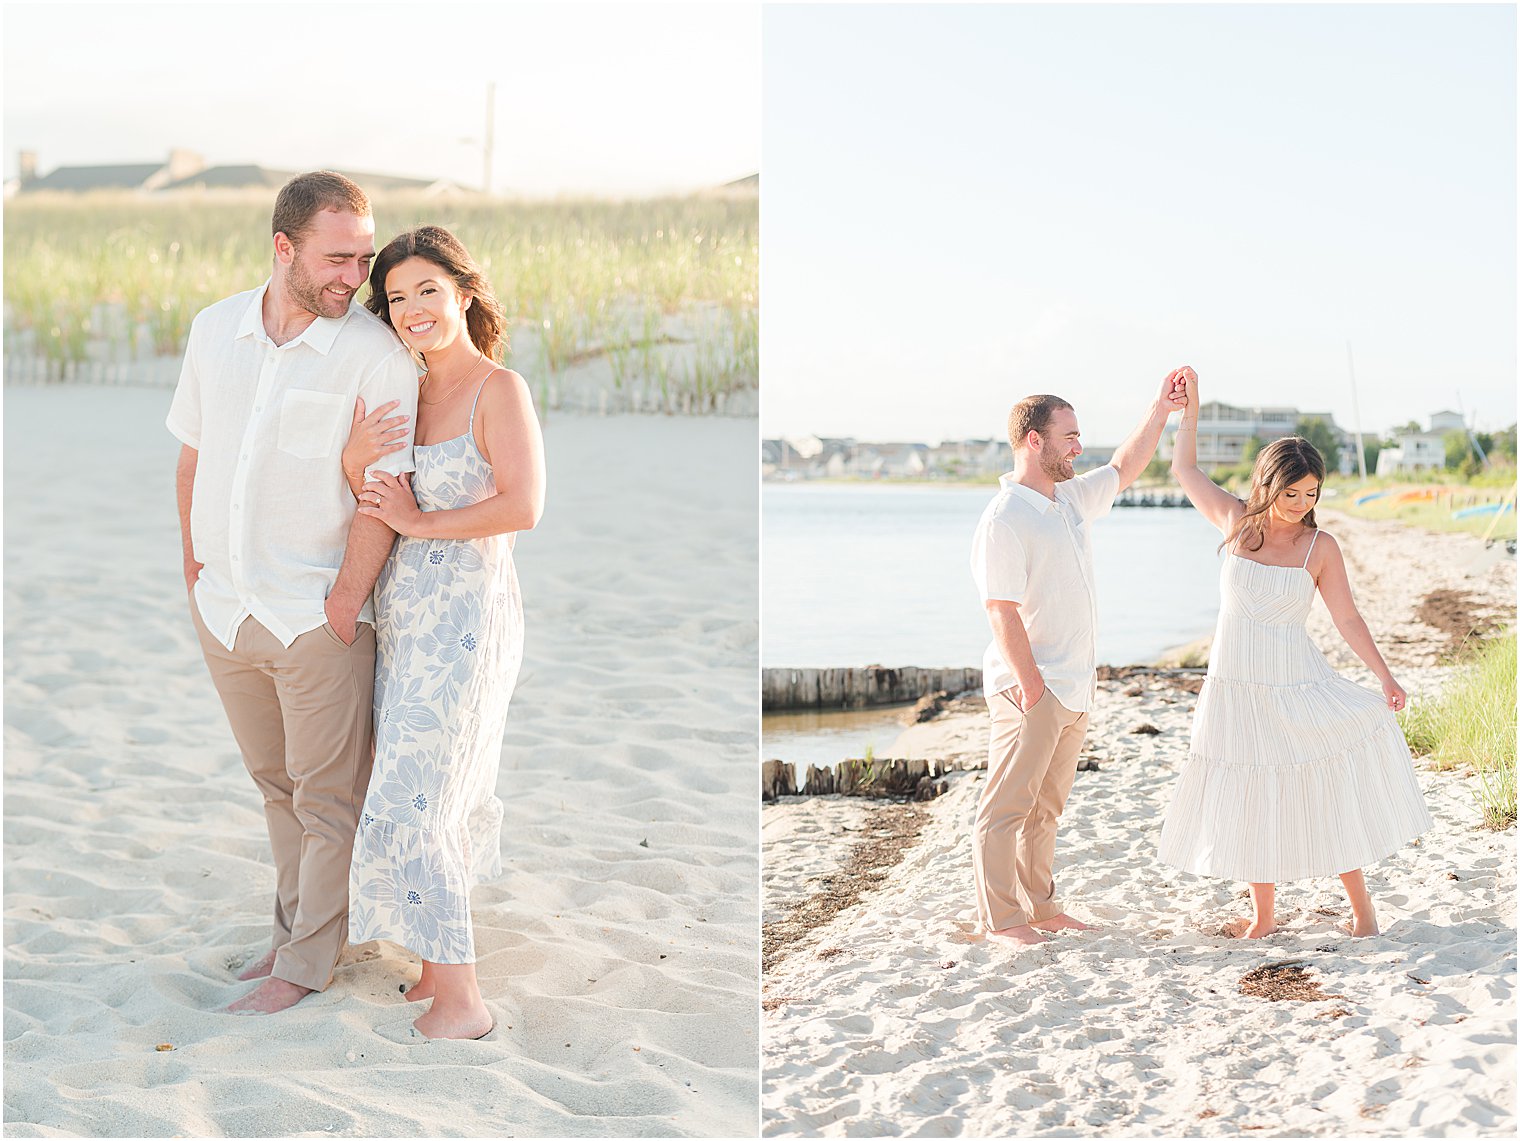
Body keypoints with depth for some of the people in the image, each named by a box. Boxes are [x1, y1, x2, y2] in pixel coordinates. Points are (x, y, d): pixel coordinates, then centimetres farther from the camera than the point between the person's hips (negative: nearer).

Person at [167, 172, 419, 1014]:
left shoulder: (376, 354, -13)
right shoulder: (215, 329, 4)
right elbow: (193, 453, 12)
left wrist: (346, 603, -15)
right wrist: (194, 564, 10)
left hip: (317, 618, -5)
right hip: (226, 609, 5)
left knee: (326, 800, 5)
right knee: (276, 785, 20)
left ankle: (306, 963, 18)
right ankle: (295, 926, 35)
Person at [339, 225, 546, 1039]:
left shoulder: (499, 389, -11)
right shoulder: (408, 392, 12)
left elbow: (522, 507, -20)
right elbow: (377, 506, 12)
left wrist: (419, 522, -12)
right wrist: (355, 461, -9)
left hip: (465, 613, -8)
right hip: (406, 612, 8)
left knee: (412, 805, -7)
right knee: (430, 797, 13)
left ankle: (460, 1001, 3)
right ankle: (438, 965, 25)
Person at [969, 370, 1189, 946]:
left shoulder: (1070, 499, 11)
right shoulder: (1004, 519, -16)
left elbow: (1124, 468, 28)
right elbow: (1002, 612, -20)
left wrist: (1159, 411, 20)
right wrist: (1030, 684, -21)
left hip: (1075, 688, 9)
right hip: (1031, 689, -9)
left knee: (1046, 805, 15)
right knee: (1007, 804, -2)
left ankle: (1038, 905, 24)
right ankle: (999, 917, 3)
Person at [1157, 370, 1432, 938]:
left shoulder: (1320, 546, -4)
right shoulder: (1236, 522, 0)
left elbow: (1347, 618, -2)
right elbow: (1185, 469, 13)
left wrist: (1385, 677, -8)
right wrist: (1189, 405, 13)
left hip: (1297, 681, -2)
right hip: (1235, 682, 2)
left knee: (1329, 788, -7)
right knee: (1251, 800, 8)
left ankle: (1360, 904, 8)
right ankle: (1262, 916, 20)